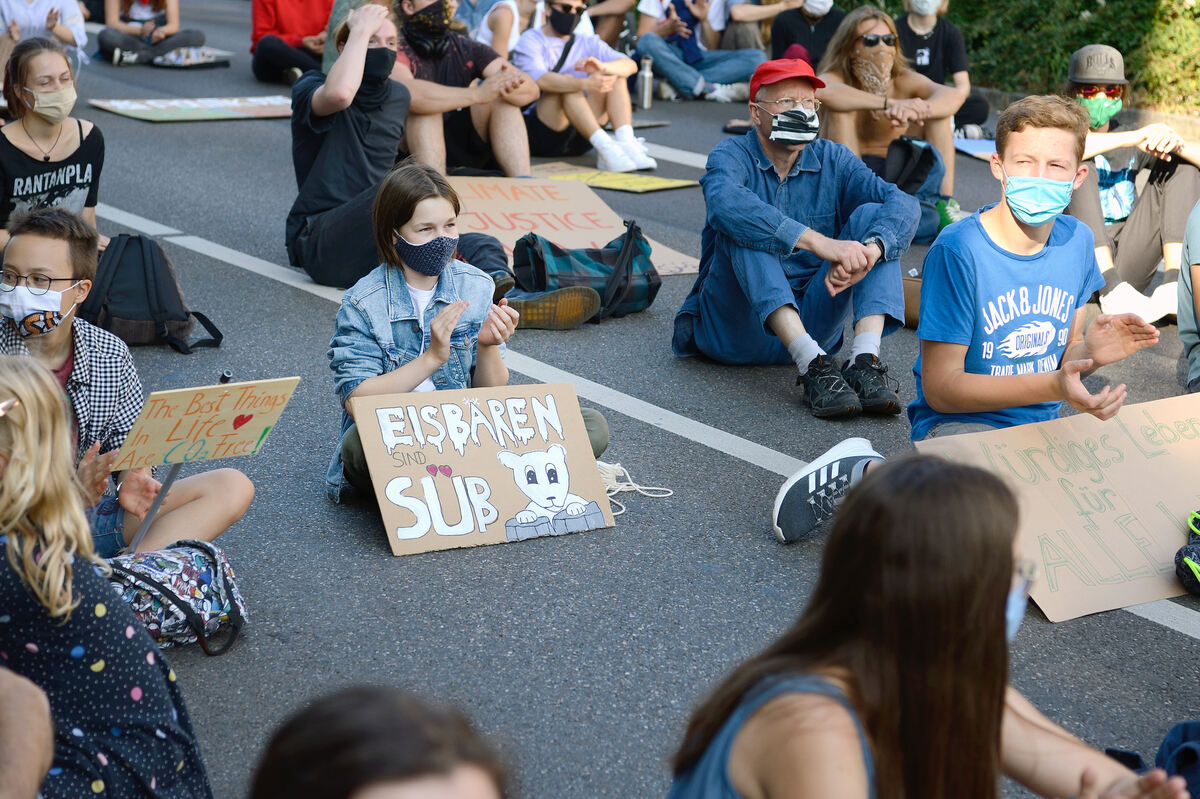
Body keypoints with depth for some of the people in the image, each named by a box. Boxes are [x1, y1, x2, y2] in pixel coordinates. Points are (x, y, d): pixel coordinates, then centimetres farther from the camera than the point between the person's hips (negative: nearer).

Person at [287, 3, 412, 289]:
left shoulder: (398, 97, 13)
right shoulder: (309, 89, -5)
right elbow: (340, 94, -32)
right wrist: (360, 32, -18)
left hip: (376, 231, 6)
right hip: (319, 238, -6)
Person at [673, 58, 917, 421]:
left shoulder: (833, 159, 5)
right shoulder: (733, 155, -6)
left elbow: (902, 203, -12)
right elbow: (725, 201, -32)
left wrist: (870, 249, -35)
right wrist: (820, 243, -42)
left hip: (811, 319, 3)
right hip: (739, 329, -3)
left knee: (871, 215, -12)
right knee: (741, 230, -27)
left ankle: (864, 359, -31)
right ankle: (811, 365, -41)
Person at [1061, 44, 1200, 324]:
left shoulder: (1131, 149, 18)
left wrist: (1176, 144, -18)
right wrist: (1132, 138, -26)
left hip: (1128, 264, 4)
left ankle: (1172, 285, -21)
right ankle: (1112, 291, -37)